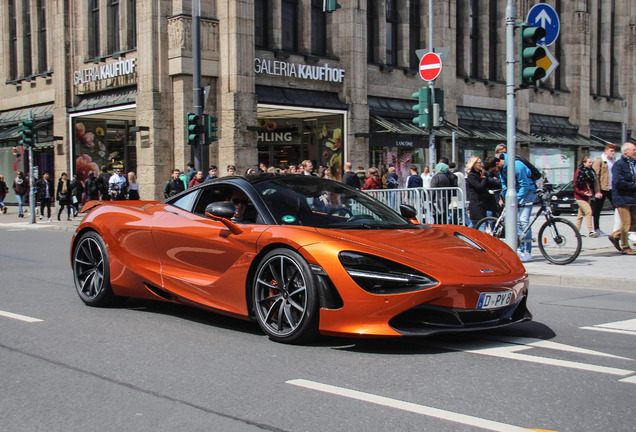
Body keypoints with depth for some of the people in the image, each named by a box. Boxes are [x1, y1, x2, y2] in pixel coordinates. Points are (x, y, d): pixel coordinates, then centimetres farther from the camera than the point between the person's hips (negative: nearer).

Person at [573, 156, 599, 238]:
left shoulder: (590, 171, 10)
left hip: (587, 196, 7)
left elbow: (593, 183, 20)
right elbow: (575, 185, -13)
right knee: (588, 211, -16)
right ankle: (591, 231, -16)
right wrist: (583, 193, -22)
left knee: (581, 214, 11)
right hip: (580, 196, -7)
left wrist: (591, 193, 6)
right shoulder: (579, 171, -13)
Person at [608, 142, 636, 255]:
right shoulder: (619, 164, -12)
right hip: (623, 198, -8)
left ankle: (615, 236, 28)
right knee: (626, 223, -4)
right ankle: (625, 248, 8)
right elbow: (618, 182, -21)